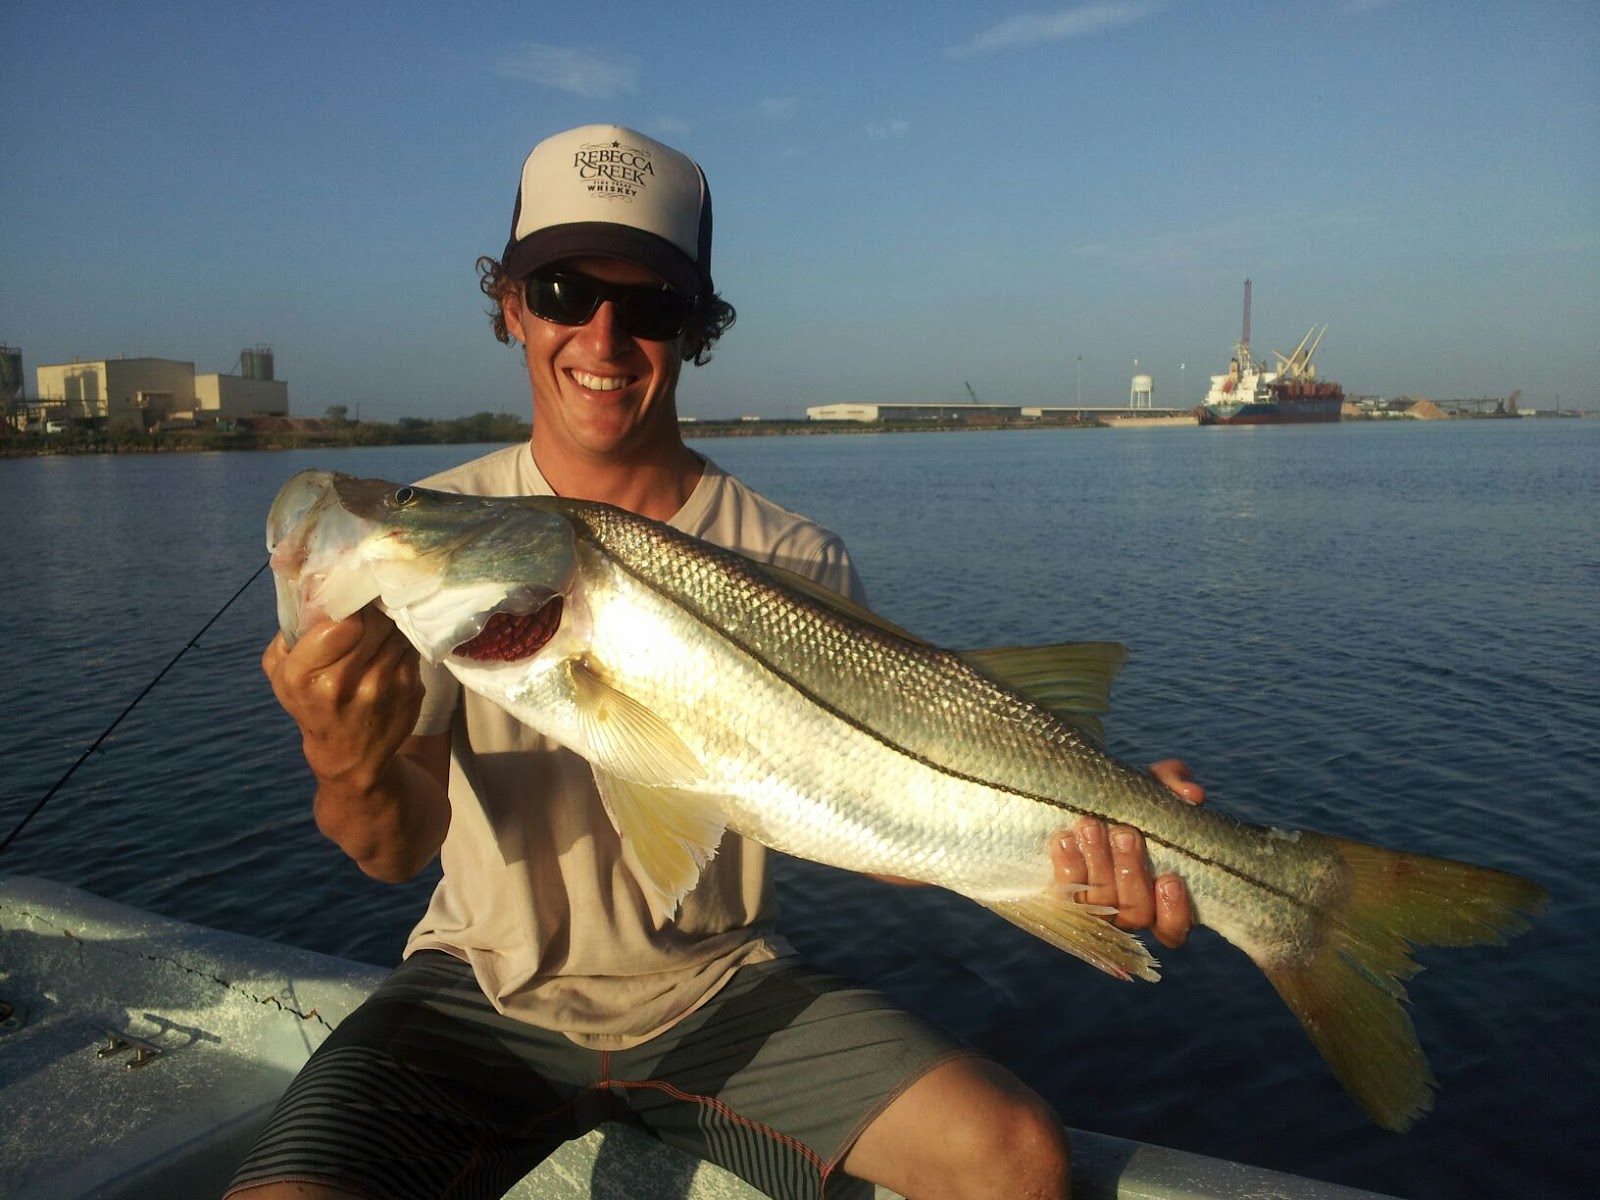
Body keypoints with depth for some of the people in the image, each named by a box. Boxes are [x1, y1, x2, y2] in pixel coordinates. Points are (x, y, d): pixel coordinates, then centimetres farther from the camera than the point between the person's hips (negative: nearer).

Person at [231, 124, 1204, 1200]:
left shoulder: (794, 563, -7)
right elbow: (404, 845, -13)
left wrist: (1062, 840, -31)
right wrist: (352, 769, -36)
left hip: (723, 987, 0)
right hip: (484, 992, 1)